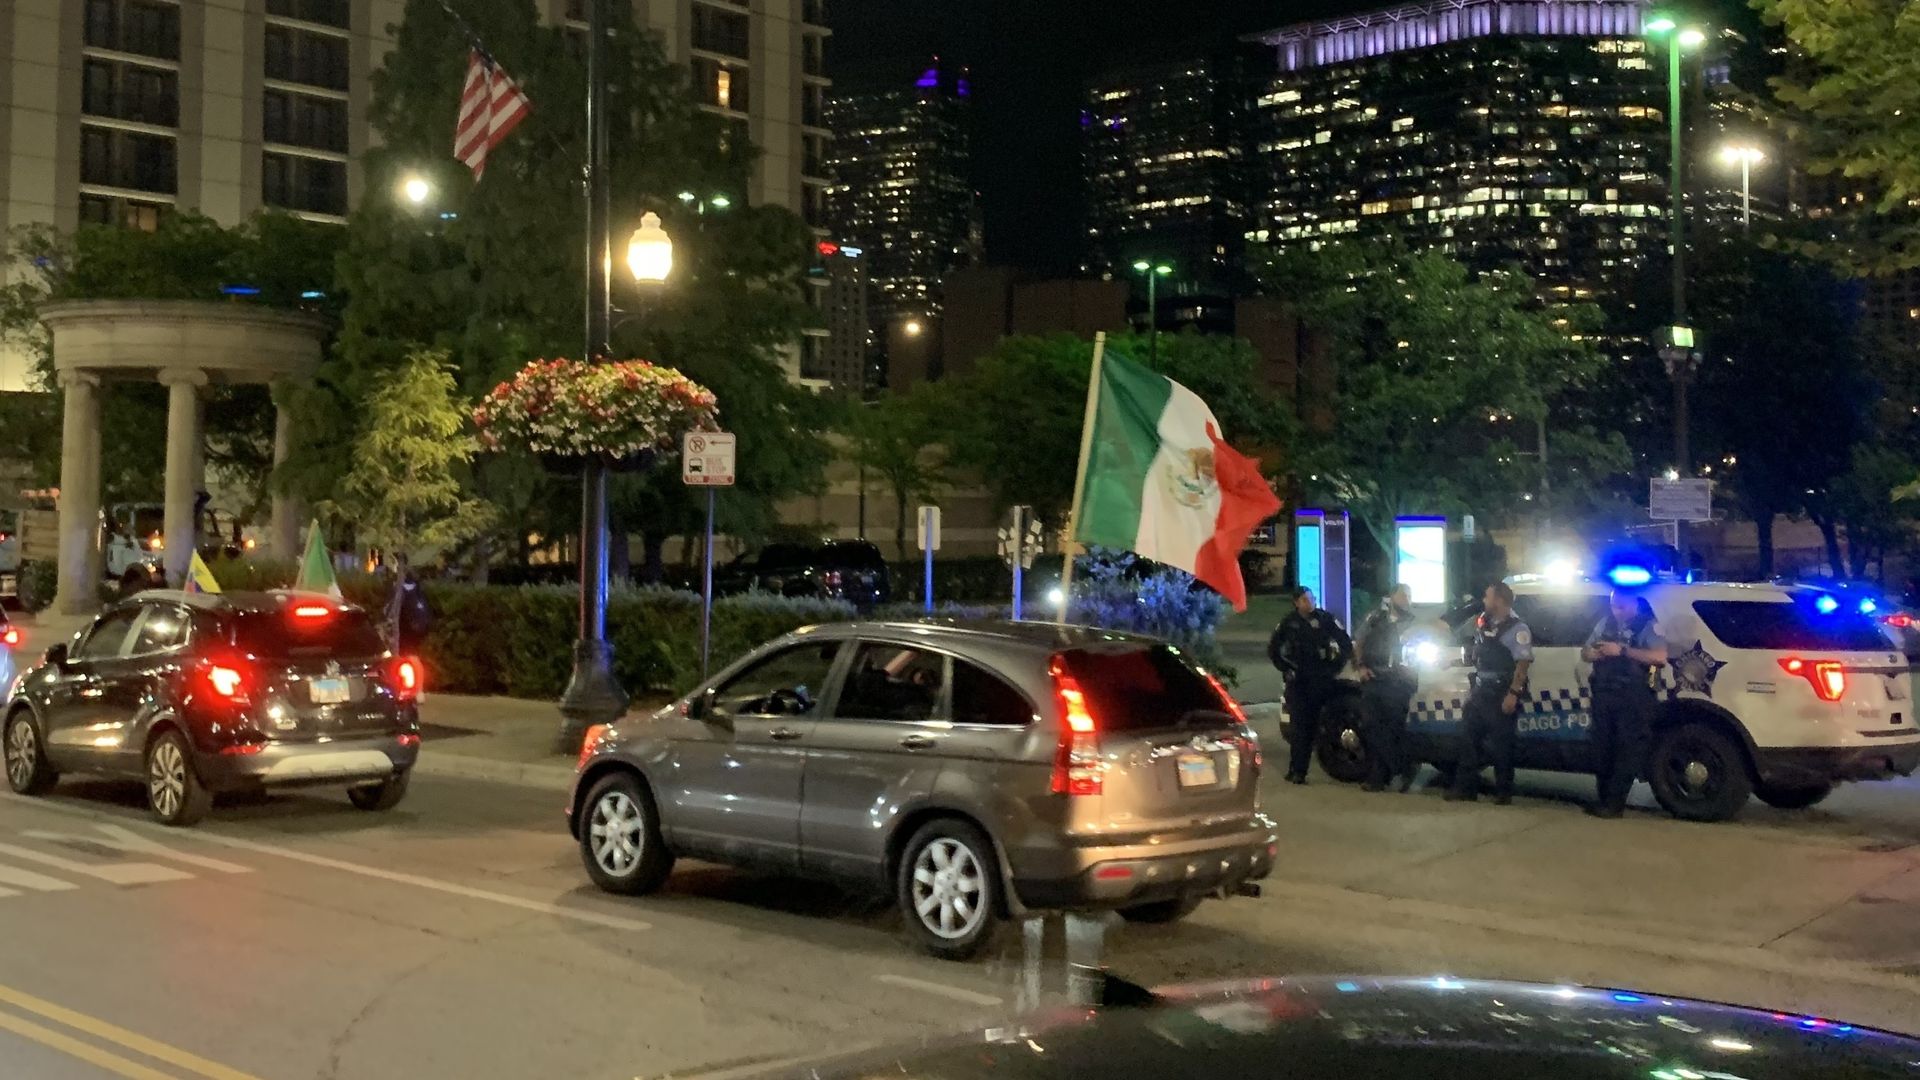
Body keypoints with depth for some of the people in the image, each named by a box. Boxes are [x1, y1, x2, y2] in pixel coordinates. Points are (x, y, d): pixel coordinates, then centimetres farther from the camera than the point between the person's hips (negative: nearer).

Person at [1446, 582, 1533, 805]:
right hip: (1480, 691, 8)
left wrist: (1513, 694, -24)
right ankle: (1465, 787, 15)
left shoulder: (1517, 629, -13)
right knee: (1470, 739, 9)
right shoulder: (1483, 623, 10)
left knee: (1500, 744, -1)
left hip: (1502, 695, -8)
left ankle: (1504, 792, 10)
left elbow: (1523, 664, -19)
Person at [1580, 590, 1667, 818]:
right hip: (1604, 694, 6)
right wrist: (1592, 654, -7)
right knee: (1602, 748, 9)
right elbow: (1584, 652, 18)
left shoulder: (1648, 626, -7)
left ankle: (1614, 804, -2)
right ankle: (1605, 800, 17)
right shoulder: (1605, 623, 12)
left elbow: (1660, 657, -22)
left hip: (1633, 697, -6)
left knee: (1628, 749, -4)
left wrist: (1622, 650, -23)